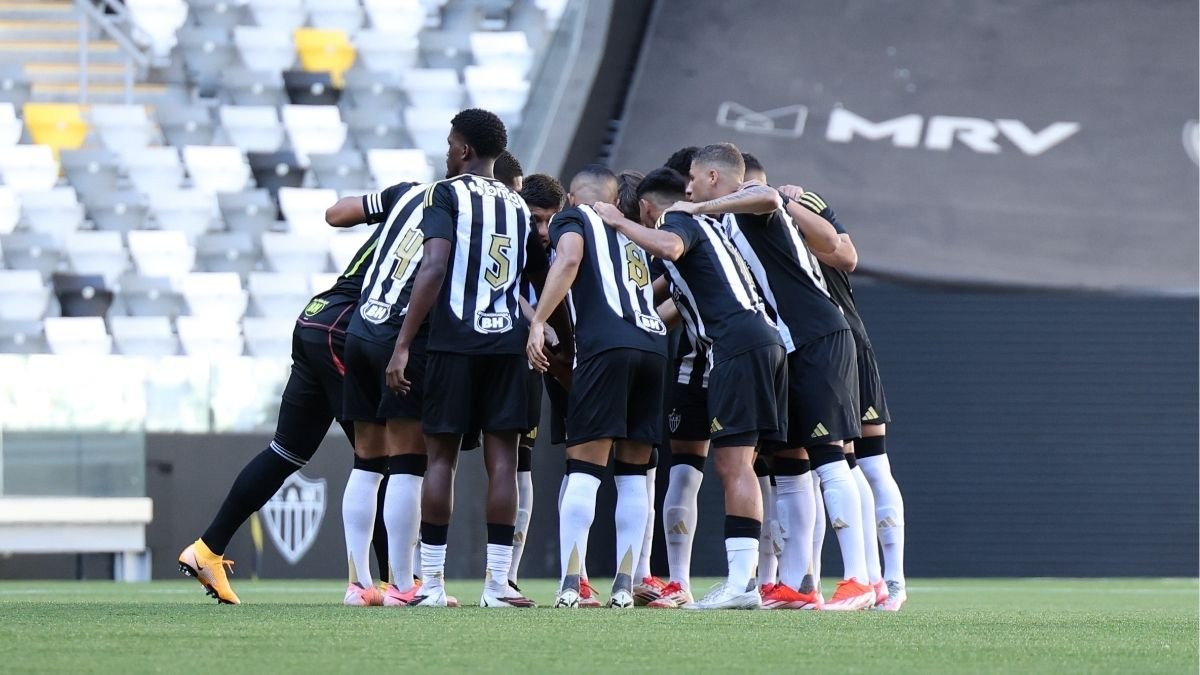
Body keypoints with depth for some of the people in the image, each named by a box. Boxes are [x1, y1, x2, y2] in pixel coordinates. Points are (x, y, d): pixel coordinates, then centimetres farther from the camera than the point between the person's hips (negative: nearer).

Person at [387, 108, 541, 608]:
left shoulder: (447, 194, -2)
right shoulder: (517, 206, 16)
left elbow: (434, 268, -12)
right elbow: (522, 280, 16)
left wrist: (404, 344, -13)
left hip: (454, 341, -4)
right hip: (508, 341, 4)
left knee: (441, 455, 1)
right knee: (502, 458, 2)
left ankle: (431, 583, 1)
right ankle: (498, 582, -2)